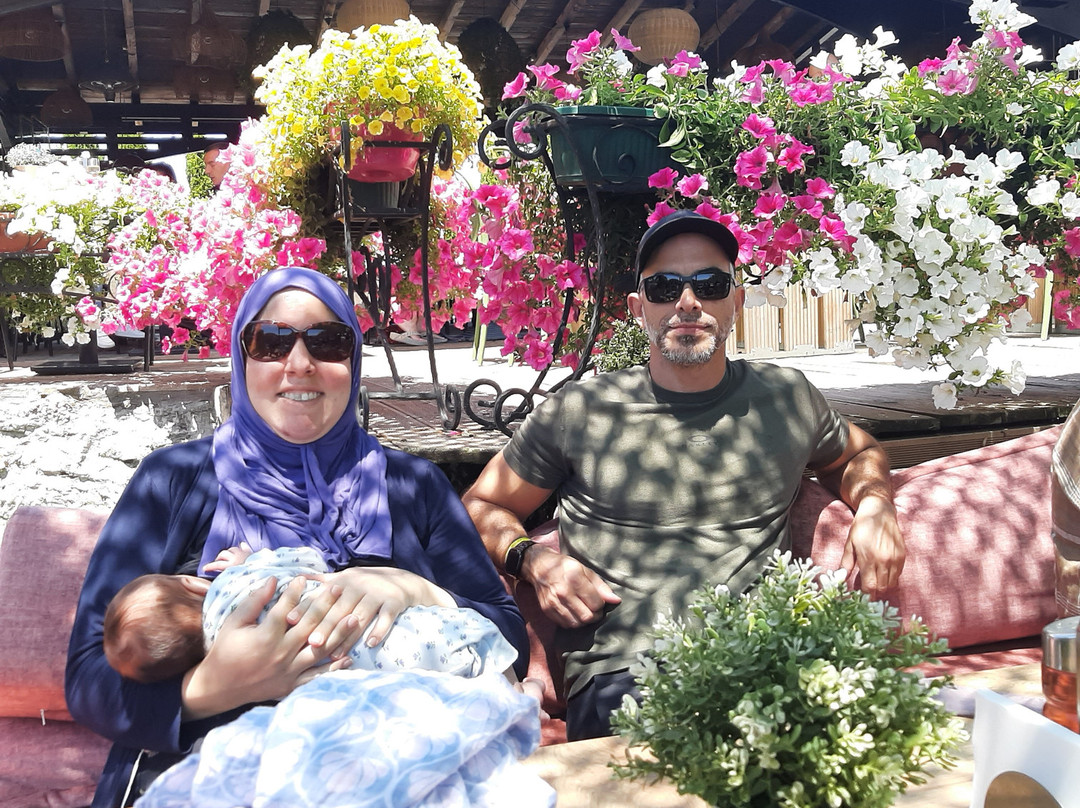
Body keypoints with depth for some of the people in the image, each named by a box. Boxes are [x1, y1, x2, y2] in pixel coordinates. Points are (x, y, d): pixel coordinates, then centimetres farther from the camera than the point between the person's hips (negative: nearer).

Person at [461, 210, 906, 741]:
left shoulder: (787, 398, 17)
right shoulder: (578, 412, 10)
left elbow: (856, 452, 39)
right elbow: (481, 506, 20)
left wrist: (875, 503, 15)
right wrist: (534, 560, -1)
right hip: (621, 673, -3)